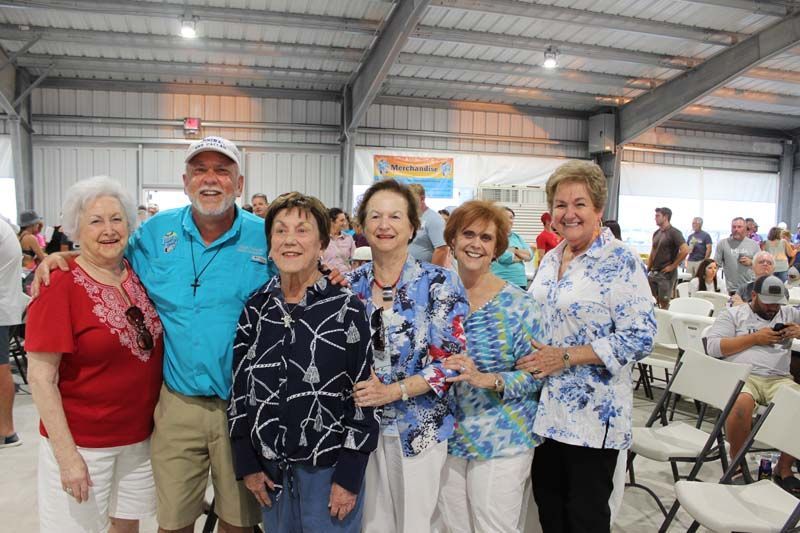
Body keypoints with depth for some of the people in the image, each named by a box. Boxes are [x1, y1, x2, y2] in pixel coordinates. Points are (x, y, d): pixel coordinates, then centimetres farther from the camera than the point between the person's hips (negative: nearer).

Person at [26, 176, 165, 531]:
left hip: (140, 436, 5)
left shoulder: (139, 275, 0)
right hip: (82, 443, -5)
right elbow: (40, 378, -15)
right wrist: (67, 456, -17)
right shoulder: (60, 286, -15)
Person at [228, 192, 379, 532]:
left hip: (330, 468, -3)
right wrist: (246, 463, 3)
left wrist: (349, 476, -11)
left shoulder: (346, 309, -11)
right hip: (269, 466, 4)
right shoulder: (254, 308, 0)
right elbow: (238, 387, 5)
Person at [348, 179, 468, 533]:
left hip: (419, 427, -3)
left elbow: (450, 361, -14)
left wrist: (392, 391, -20)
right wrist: (356, 385, -11)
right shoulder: (350, 285, 1)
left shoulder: (438, 283, -10)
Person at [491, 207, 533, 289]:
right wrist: (522, 256, 1)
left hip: (521, 282, 6)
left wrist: (515, 250, -9)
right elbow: (504, 257, -16)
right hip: (501, 282, -6)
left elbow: (530, 255, 8)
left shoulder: (517, 237, 17)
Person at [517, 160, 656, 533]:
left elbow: (640, 337, -19)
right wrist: (531, 356, 3)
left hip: (592, 412, -6)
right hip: (546, 407, 7)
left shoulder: (620, 261, -14)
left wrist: (565, 357, -21)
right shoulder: (551, 258, 8)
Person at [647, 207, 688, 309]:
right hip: (653, 273, 7)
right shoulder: (656, 233, 13)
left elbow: (685, 250, -19)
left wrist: (673, 266, -15)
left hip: (666, 273, -7)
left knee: (664, 302, -1)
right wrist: (647, 270, 14)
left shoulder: (674, 232, -9)